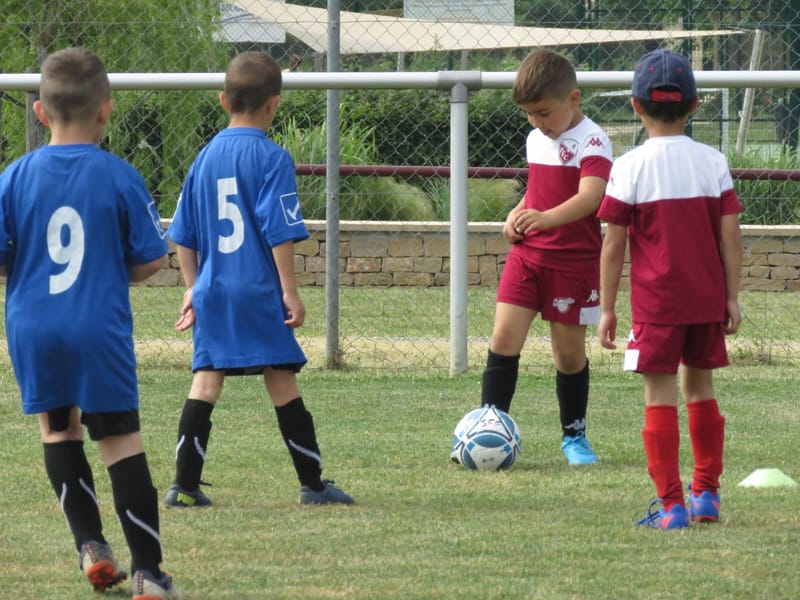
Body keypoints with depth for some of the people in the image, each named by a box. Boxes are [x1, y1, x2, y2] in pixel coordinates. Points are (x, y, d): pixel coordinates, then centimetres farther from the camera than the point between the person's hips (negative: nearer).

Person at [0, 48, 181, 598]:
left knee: (58, 428, 21)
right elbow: (151, 260, -3)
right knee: (122, 441, 3)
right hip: (100, 329, -2)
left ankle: (90, 544, 11)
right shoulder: (120, 177, -7)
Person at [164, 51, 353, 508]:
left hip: (212, 292, 5)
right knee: (283, 383, 1)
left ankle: (185, 484, -1)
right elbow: (280, 231, -13)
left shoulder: (206, 157, 9)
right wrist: (290, 291, -9)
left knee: (206, 381, 5)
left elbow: (184, 234, 13)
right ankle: (313, 483, 6)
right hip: (259, 291, -5)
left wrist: (193, 286, 21)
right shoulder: (272, 158, -9)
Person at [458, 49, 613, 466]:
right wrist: (517, 214, 4)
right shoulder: (536, 139, 11)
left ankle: (574, 435, 20)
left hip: (573, 261, -6)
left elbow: (589, 197, -28)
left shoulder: (592, 142, -13)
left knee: (569, 349, 4)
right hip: (526, 254, 6)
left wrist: (548, 218, -45)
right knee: (504, 339, -5)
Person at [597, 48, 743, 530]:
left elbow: (614, 244, -6)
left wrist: (607, 308, 1)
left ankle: (671, 504, -3)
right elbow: (731, 236, 0)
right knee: (700, 387, 17)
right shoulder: (714, 163, 1)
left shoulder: (630, 168, -7)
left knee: (661, 395, 0)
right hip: (707, 299, 4)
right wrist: (732, 297, 7)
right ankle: (707, 493, 21)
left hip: (656, 300, -3)